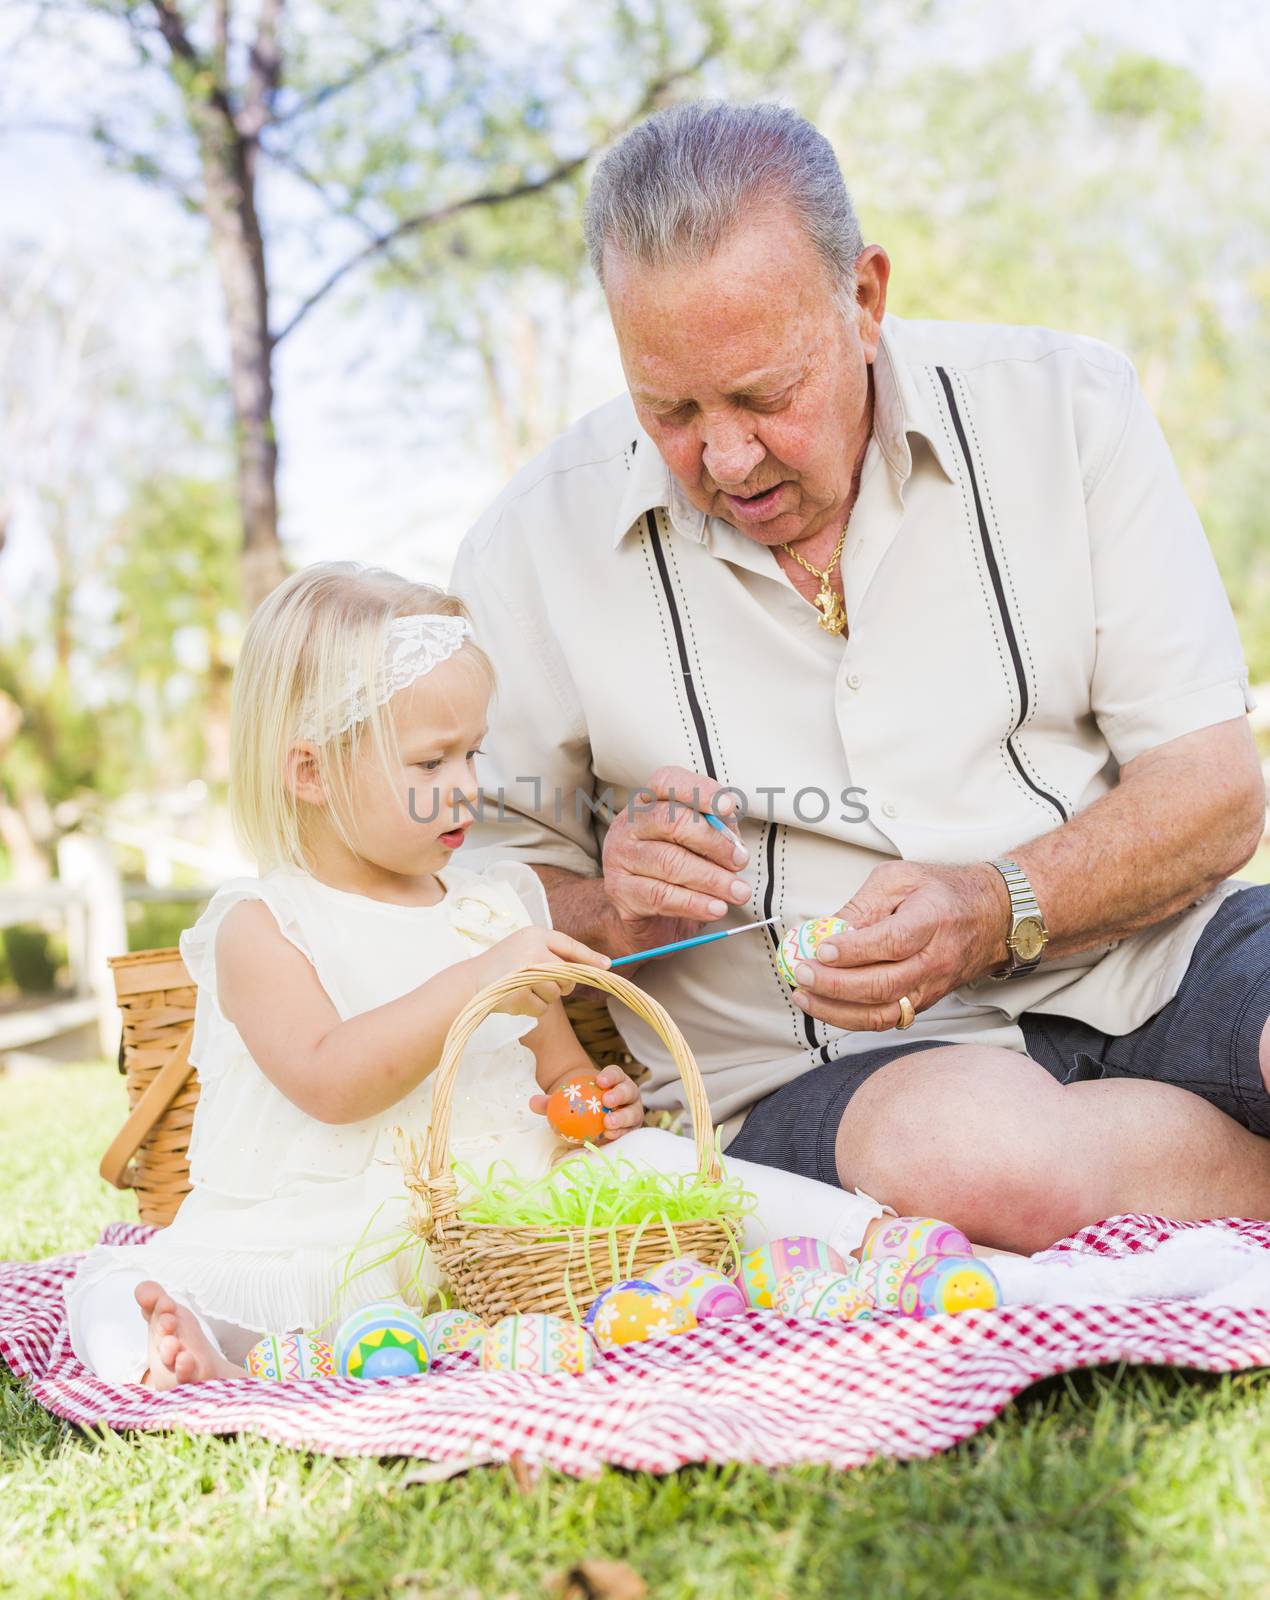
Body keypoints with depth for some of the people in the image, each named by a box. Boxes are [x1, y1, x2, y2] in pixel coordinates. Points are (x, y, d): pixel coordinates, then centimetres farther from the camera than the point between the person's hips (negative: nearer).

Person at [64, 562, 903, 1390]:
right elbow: (327, 1082, -19)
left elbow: (559, 1066, 23)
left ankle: (859, 1235, -19)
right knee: (129, 1286, -26)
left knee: (646, 1157, -19)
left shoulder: (495, 907, 14)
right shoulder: (263, 927, -2)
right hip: (323, 1246, -3)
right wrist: (474, 985, -26)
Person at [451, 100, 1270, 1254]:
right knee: (972, 1154, -36)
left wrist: (996, 911, -17)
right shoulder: (532, 552, 0)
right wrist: (613, 914, -15)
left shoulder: (1061, 409, 1)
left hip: (1152, 962, 1)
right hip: (814, 1071, 0)